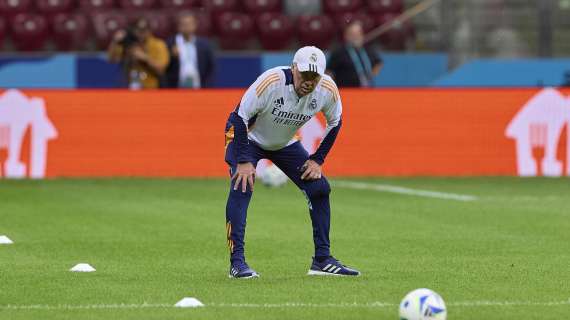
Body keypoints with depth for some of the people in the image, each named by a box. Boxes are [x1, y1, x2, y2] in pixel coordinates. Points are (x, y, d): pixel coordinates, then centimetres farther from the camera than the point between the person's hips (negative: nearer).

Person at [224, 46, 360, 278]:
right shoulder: (271, 82, -36)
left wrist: (318, 160, -6)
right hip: (248, 137, -5)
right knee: (242, 187, -26)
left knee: (320, 188, -2)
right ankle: (237, 262, -23)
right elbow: (239, 116, -28)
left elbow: (335, 123, -1)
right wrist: (243, 161, -31)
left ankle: (322, 259, 9)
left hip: (285, 144, 5)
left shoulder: (328, 90, -22)